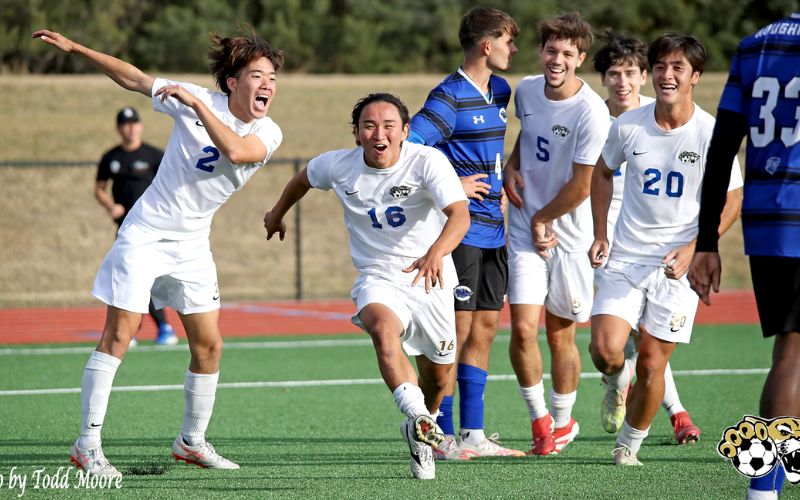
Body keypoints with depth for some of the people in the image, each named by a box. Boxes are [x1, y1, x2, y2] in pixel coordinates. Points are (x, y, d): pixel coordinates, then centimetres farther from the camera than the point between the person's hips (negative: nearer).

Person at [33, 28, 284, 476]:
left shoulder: (268, 133, -8)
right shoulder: (195, 100, -11)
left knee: (209, 345, 4)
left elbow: (235, 151, -30)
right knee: (119, 335, -9)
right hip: (146, 233, -3)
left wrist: (196, 103, -30)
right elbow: (132, 77, -1)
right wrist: (74, 48, -1)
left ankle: (192, 441, 22)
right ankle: (88, 444, -5)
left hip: (192, 245, 4)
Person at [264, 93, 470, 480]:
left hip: (430, 279, 0)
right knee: (383, 327, -35)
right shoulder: (338, 165, -8)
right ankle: (417, 417, -47)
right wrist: (277, 213, 33)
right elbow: (304, 177, 17)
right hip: (378, 278, 0)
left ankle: (420, 433, 42)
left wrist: (437, 252, -53)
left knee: (438, 375, 10)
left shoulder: (428, 161, -19)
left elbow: (460, 214, -33)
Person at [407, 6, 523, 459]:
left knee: (484, 329, 9)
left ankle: (474, 435, 14)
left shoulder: (499, 92, 13)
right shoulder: (449, 96, -13)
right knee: (456, 332, -6)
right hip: (460, 230, -8)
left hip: (492, 232, 8)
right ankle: (444, 438, -1)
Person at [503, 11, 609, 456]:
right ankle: (540, 419, 10)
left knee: (560, 334, 6)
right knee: (522, 327, -8)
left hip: (569, 234, -3)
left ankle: (562, 423, 28)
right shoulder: (526, 91, 1)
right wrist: (511, 165, 5)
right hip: (524, 232, 4)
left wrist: (541, 219, -3)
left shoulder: (591, 113, -18)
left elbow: (580, 187, -14)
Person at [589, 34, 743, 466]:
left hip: (678, 263, -1)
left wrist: (693, 248, -14)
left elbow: (731, 201, -2)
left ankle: (630, 443, 22)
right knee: (605, 350, -13)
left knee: (651, 363, -1)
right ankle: (617, 381, 24)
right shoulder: (628, 125, -3)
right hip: (625, 256, 2)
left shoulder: (711, 134, -9)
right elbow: (603, 172, 16)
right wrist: (600, 234, 8)